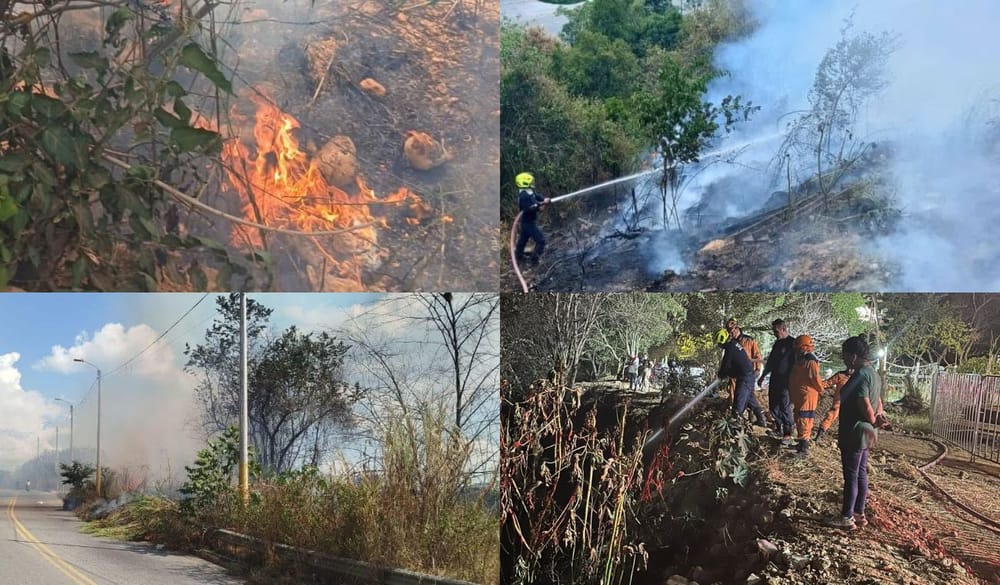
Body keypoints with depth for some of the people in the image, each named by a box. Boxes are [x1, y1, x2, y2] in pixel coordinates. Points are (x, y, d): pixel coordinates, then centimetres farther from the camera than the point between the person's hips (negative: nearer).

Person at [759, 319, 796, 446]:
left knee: (785, 407, -6)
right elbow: (771, 361, 23)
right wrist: (763, 376, 26)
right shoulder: (777, 343, 13)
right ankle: (778, 430, 24)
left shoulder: (792, 344, -13)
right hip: (774, 380, 8)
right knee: (773, 406, 12)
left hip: (785, 382, -8)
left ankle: (787, 435, 0)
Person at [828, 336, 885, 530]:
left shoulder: (860, 376, -22)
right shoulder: (873, 374, 11)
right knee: (861, 474, 17)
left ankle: (846, 517, 7)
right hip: (865, 433, 10)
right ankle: (859, 513, 25)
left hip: (854, 433, -10)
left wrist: (873, 421, -6)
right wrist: (878, 416, -1)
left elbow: (866, 407, -24)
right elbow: (878, 402, 17)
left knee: (850, 476, -1)